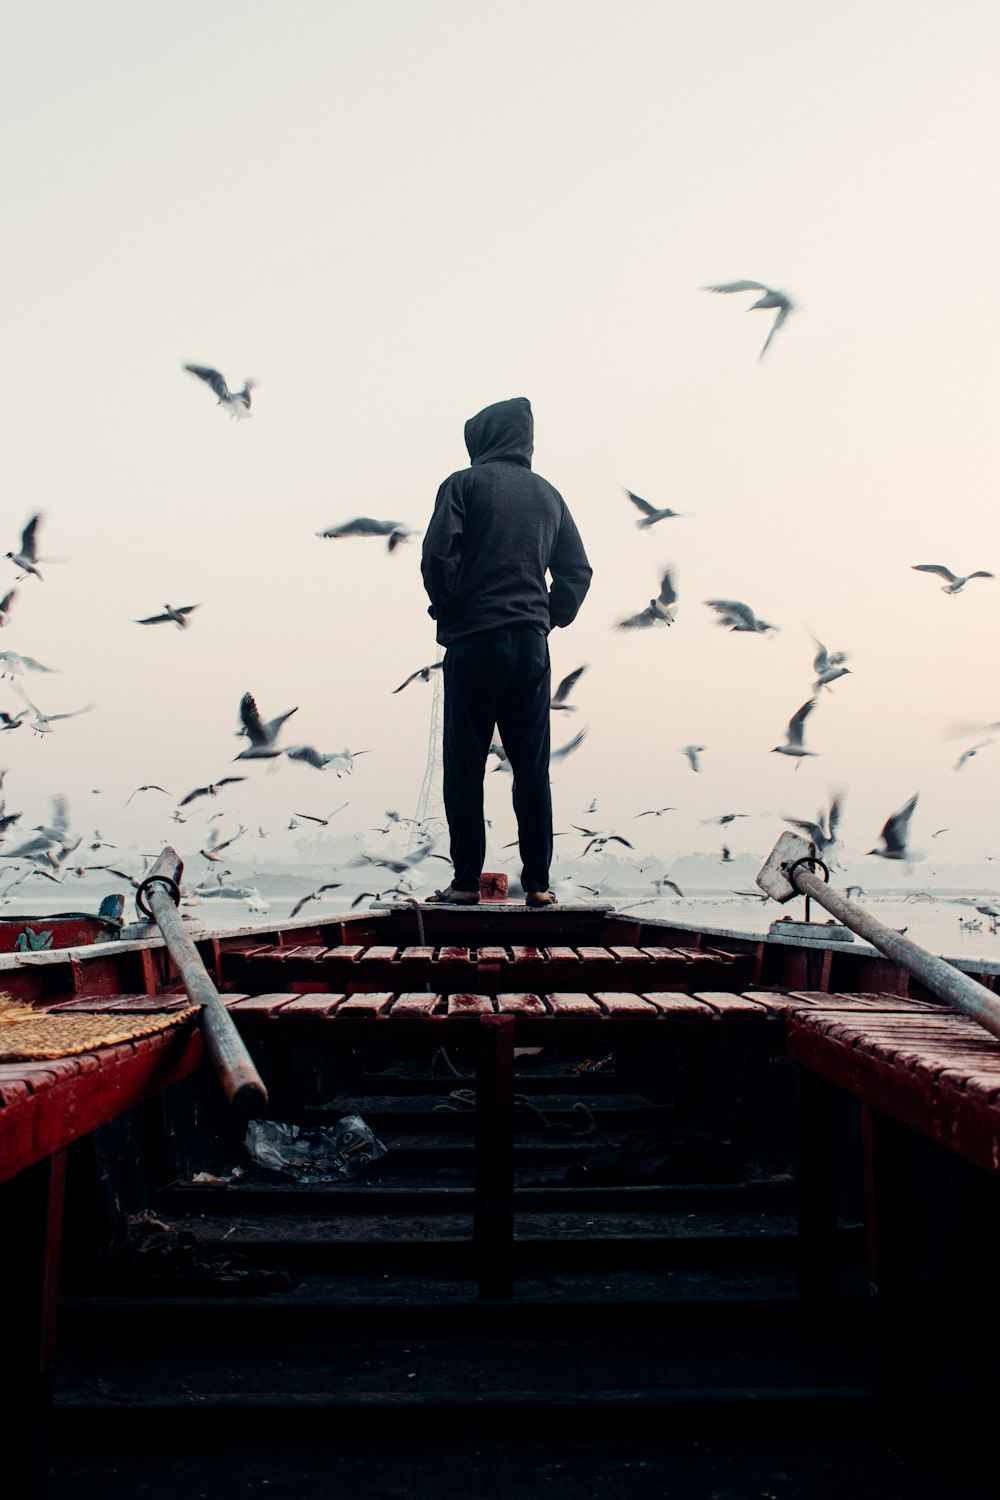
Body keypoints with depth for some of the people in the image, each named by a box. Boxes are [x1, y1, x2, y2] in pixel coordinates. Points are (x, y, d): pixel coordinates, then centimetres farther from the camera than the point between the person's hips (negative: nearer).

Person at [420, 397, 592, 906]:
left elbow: (439, 553, -12)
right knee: (532, 765, 7)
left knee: (465, 765, 2)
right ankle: (537, 881, 7)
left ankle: (466, 880, 1)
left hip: (474, 641, -4)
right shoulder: (548, 494, 15)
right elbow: (576, 570, 12)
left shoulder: (465, 483, 1)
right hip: (532, 644, 4)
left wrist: (446, 611, 1)